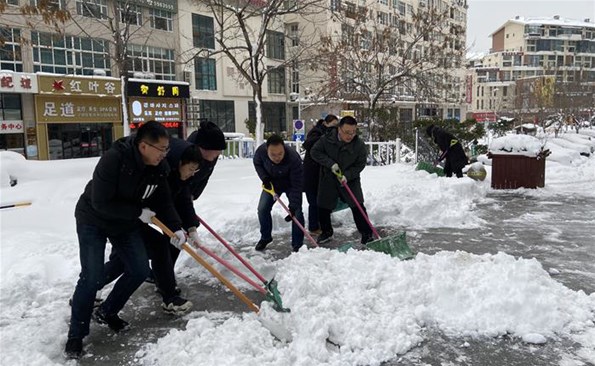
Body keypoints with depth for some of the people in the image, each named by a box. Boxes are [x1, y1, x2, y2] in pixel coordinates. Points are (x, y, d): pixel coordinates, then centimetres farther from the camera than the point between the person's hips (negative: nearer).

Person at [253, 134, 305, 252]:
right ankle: (265, 238, 22)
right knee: (262, 209, -1)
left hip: (290, 184, -3)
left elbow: (297, 185, -34)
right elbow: (257, 163, -5)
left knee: (297, 212, -12)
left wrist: (293, 206, -38)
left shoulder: (294, 158, -41)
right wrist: (264, 178, -18)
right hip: (271, 183, 3)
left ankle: (297, 245, 3)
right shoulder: (261, 151, -31)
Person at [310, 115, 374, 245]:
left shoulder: (360, 145, -17)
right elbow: (315, 151, -11)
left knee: (358, 207, -6)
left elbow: (360, 165, -9)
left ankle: (367, 234, 7)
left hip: (350, 180, -1)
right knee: (323, 208, 7)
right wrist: (331, 164, -22)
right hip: (328, 179, 1)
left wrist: (347, 175, -24)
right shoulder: (327, 138, -17)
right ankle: (326, 232, 28)